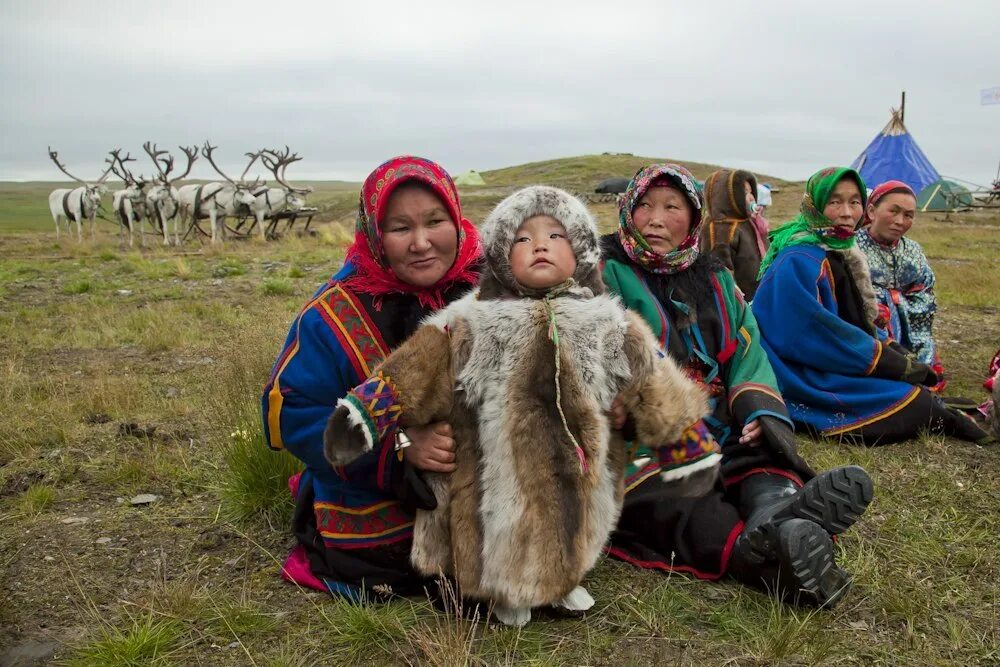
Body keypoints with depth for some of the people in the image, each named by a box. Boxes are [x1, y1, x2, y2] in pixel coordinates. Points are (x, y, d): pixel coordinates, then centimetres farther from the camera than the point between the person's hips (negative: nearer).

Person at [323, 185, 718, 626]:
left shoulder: (609, 327, -1)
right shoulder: (473, 325, -7)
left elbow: (654, 390, 5)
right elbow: (421, 372, -8)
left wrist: (688, 445, 9)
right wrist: (364, 413, -16)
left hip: (578, 484, 3)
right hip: (498, 484, -2)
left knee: (569, 545, 20)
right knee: (503, 550, 10)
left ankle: (565, 579, 50)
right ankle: (505, 590, 40)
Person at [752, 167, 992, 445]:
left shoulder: (841, 251, 10)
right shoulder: (800, 261, -20)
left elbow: (858, 318, 18)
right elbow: (815, 334, -25)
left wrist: (893, 351, 1)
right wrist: (897, 364, -18)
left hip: (835, 364, 10)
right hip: (804, 378, -9)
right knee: (913, 405, -13)